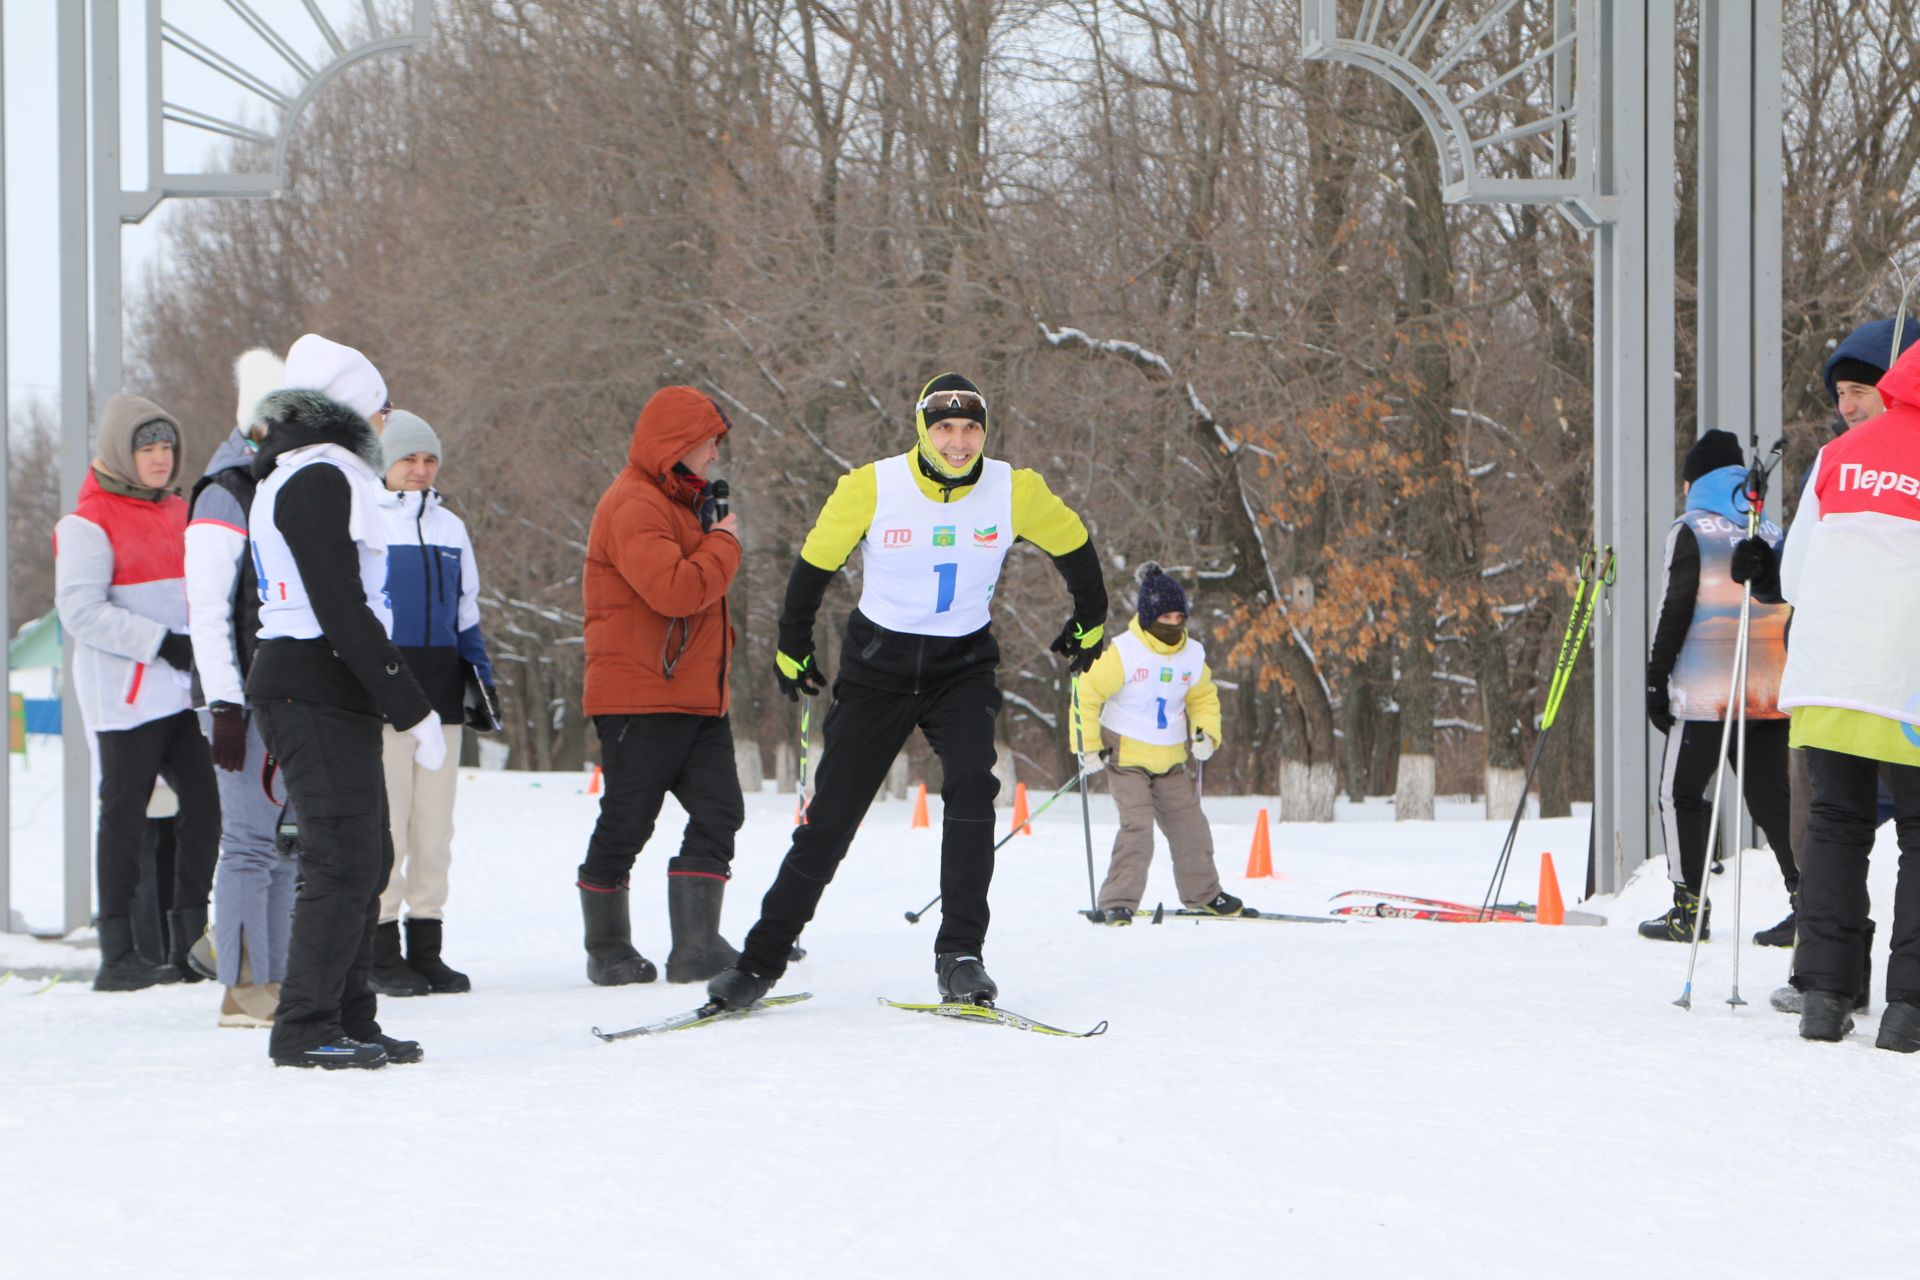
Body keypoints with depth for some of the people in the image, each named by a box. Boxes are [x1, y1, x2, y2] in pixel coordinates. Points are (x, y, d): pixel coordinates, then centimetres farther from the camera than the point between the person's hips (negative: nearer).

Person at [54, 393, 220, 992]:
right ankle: (118, 956, 0)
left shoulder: (178, 513, 17)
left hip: (182, 690, 7)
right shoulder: (89, 523, -7)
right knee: (125, 814, -4)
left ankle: (190, 941, 11)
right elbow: (81, 611, -15)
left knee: (204, 804, 2)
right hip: (125, 693, -7)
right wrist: (162, 643, -19)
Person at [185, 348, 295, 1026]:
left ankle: (275, 979, 13)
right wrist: (224, 707, -18)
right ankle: (243, 987, -4)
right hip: (248, 694, -8)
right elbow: (206, 610, -13)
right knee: (253, 839, -8)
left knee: (288, 841, 8)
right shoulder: (225, 497, -8)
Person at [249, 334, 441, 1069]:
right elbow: (342, 608, -19)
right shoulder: (320, 479, -12)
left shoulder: (296, 477, 21)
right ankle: (305, 1028, -9)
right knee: (344, 859, -11)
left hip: (326, 696, 11)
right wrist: (412, 707, -18)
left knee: (365, 858, 12)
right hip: (319, 692, -11)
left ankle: (348, 1020, 17)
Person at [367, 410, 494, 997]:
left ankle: (426, 948, 10)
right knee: (385, 819, -7)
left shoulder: (450, 527, 16)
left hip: (441, 689, 5)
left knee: (435, 822, 5)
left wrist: (483, 680, 13)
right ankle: (381, 952, -1)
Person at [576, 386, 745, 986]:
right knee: (625, 825, 0)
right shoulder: (634, 505, -14)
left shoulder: (680, 501, 20)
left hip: (698, 696, 9)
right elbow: (674, 590, -25)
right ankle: (607, 951, 12)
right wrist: (724, 543, -12)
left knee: (719, 813, -2)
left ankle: (697, 946, -3)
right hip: (641, 697, -9)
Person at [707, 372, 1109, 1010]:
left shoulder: (1016, 491, -9)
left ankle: (960, 952, -18)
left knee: (971, 785, -25)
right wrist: (792, 648, 9)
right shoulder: (871, 487, -13)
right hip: (878, 664, -1)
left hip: (963, 667, 1)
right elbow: (815, 561, 1)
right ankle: (762, 959, 11)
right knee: (830, 817, -1)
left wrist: (1090, 622, 20)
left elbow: (1073, 544, 10)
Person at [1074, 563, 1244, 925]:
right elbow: (1087, 692, -14)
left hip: (1171, 759, 6)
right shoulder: (1123, 652, -17)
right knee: (1137, 827, -17)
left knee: (1190, 825, 11)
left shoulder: (1192, 654, 0)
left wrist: (1206, 733, -2)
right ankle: (1117, 903, -12)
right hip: (1126, 756, -5)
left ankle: (1203, 893, 30)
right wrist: (1088, 746, -15)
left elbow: (1204, 697, 16)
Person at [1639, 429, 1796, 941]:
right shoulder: (1773, 531, 14)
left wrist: (1656, 682, -3)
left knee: (1681, 794, 5)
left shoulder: (1693, 530, -3)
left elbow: (1675, 611, -7)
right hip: (1772, 694, 5)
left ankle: (1690, 908, 1)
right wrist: (1789, 679, 21)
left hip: (1706, 694, -5)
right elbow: (1792, 611, 15)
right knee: (1772, 798, 9)